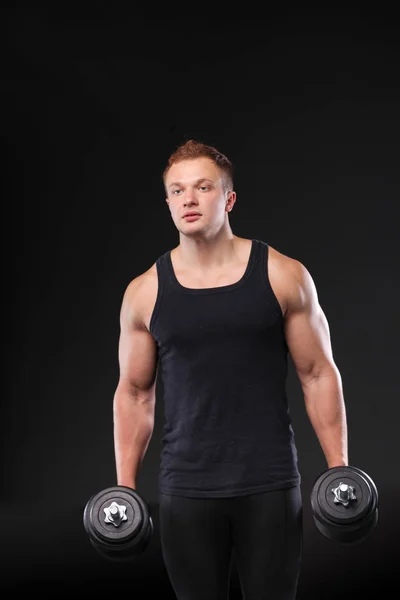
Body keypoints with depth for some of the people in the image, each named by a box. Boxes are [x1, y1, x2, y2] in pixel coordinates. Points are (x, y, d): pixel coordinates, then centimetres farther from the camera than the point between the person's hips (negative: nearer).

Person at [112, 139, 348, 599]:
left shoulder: (284, 276, -2)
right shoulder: (144, 293, 2)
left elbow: (318, 375, 2)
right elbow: (134, 394, 9)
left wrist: (339, 470, -2)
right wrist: (125, 487, 6)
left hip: (269, 485, -1)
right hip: (185, 490, 1)